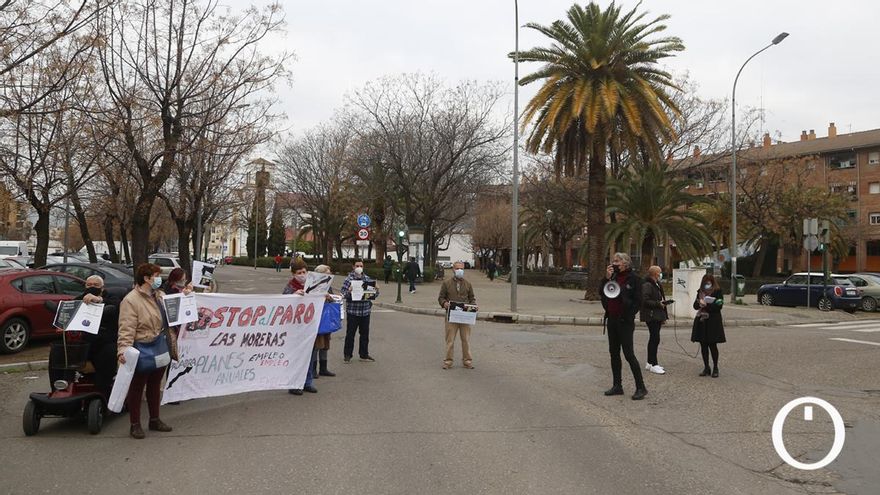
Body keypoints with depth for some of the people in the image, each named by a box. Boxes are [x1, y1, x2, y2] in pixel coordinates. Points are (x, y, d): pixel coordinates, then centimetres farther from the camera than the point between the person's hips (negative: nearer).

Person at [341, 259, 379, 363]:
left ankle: (364, 354, 23)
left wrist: (376, 290, -11)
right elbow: (343, 294, -9)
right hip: (352, 311, -4)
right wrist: (349, 292, -29)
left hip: (366, 311, 4)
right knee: (350, 333, 4)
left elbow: (374, 295, 11)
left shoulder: (367, 279, 7)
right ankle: (347, 354, 16)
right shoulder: (349, 279, -5)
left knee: (365, 334, 11)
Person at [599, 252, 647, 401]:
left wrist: (628, 316, -13)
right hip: (612, 319, 7)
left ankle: (641, 387, -1)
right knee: (614, 352, 11)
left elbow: (638, 301, -10)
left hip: (625, 322, -7)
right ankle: (617, 386, 20)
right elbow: (601, 292, 2)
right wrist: (607, 278, -9)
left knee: (628, 354, -8)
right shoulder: (613, 276, 11)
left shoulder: (633, 279, -7)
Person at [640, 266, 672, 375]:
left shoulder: (657, 285, 18)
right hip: (651, 316, -10)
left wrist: (664, 302, 13)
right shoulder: (647, 285, -15)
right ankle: (653, 365, -5)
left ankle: (650, 363, 21)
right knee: (655, 339, -10)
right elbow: (645, 301, -22)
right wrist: (659, 304, -21)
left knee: (653, 339, 14)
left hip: (657, 316, 10)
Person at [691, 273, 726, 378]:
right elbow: (695, 305, 8)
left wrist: (706, 305, -16)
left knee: (712, 345, -2)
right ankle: (706, 368, 16)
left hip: (713, 322, -5)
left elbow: (719, 305, -13)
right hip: (701, 322, 5)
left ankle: (715, 368, 11)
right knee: (703, 345, 7)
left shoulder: (717, 292, -3)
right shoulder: (700, 292, 12)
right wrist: (699, 302, -12)